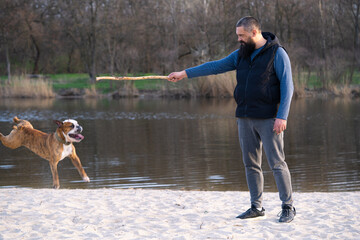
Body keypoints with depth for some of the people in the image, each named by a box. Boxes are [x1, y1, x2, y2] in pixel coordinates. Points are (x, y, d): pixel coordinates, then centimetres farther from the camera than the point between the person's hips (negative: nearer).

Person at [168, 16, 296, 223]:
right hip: (245, 118, 6)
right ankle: (257, 207, 14)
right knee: (251, 164, 7)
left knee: (277, 163, -7)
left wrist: (282, 116, -17)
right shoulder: (241, 55, 13)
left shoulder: (277, 53, -6)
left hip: (268, 119, -6)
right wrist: (185, 73, 15)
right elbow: (215, 66, 17)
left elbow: (287, 86, -9)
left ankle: (288, 207, 0)